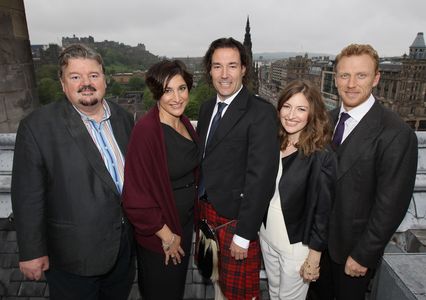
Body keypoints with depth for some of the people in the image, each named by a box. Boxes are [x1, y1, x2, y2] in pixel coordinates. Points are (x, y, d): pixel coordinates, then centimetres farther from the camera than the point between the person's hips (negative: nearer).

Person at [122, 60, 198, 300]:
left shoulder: (185, 123, -2)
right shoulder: (146, 131, -26)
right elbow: (137, 193, -24)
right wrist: (166, 235, -15)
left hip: (185, 221, 7)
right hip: (160, 234, -6)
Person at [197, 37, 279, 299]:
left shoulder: (261, 112, -18)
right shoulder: (207, 108, 6)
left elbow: (260, 177, -20)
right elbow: (203, 160, 9)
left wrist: (244, 234, -17)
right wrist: (200, 207, 8)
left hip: (237, 219, -6)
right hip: (207, 213, 6)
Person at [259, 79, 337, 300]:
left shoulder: (321, 156, -21)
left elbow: (323, 211, -17)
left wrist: (314, 258, -11)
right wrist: (260, 228, 9)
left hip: (297, 245, -5)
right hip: (267, 236, 5)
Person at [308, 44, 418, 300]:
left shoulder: (396, 134, -22)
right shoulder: (328, 119, -3)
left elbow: (391, 205, -20)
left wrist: (363, 255, -14)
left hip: (354, 245, -5)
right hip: (319, 237, 5)